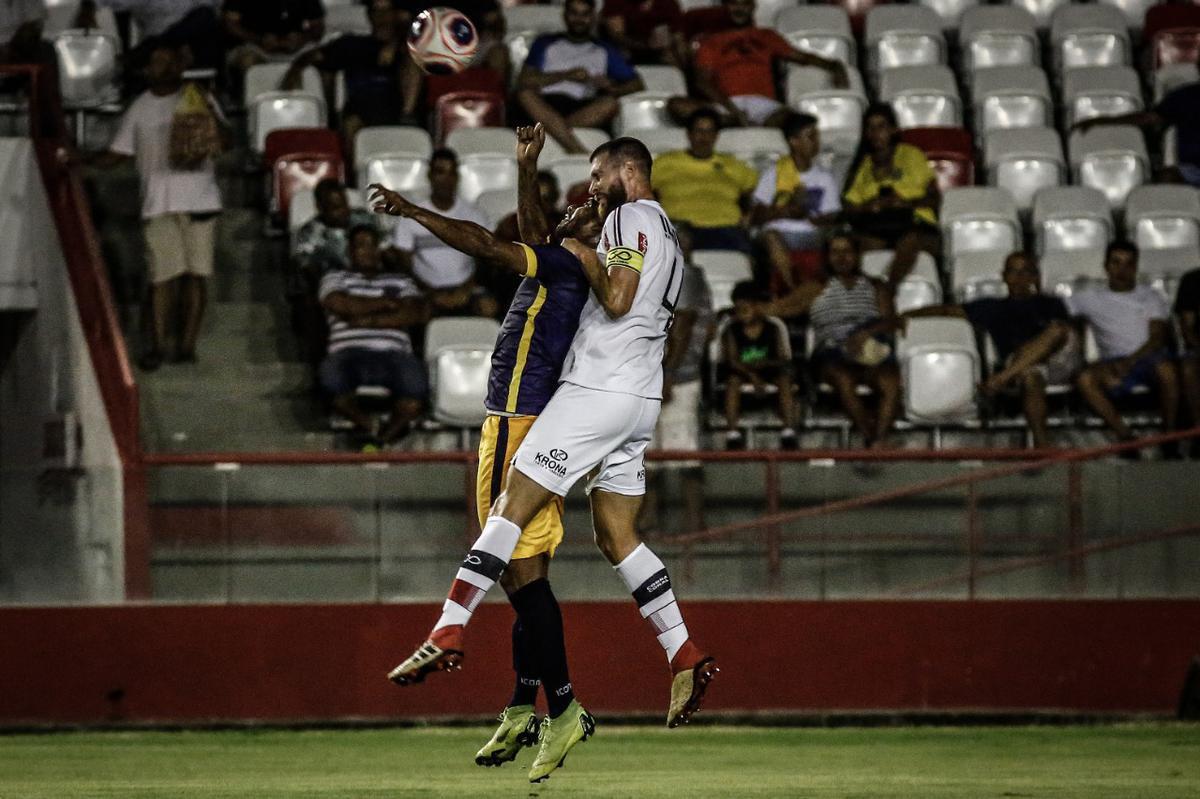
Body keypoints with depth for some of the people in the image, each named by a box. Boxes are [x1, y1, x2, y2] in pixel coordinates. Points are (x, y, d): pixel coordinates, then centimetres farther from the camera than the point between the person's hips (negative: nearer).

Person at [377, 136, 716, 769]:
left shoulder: (631, 218, -6)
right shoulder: (664, 233, 24)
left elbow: (617, 299, -19)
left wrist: (584, 258, -2)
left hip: (599, 388, -10)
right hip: (641, 397, 10)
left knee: (513, 504, -9)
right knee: (616, 535, 10)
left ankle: (448, 632, -14)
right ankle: (685, 656, 2)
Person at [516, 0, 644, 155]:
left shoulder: (605, 51, 25)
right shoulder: (545, 44, 23)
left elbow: (636, 84, 15)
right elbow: (524, 80, 6)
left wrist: (611, 88, -7)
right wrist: (565, 75, -5)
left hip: (584, 111, 0)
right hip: (545, 106, 0)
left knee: (609, 103, -31)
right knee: (525, 93, -33)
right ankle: (576, 149, -48)